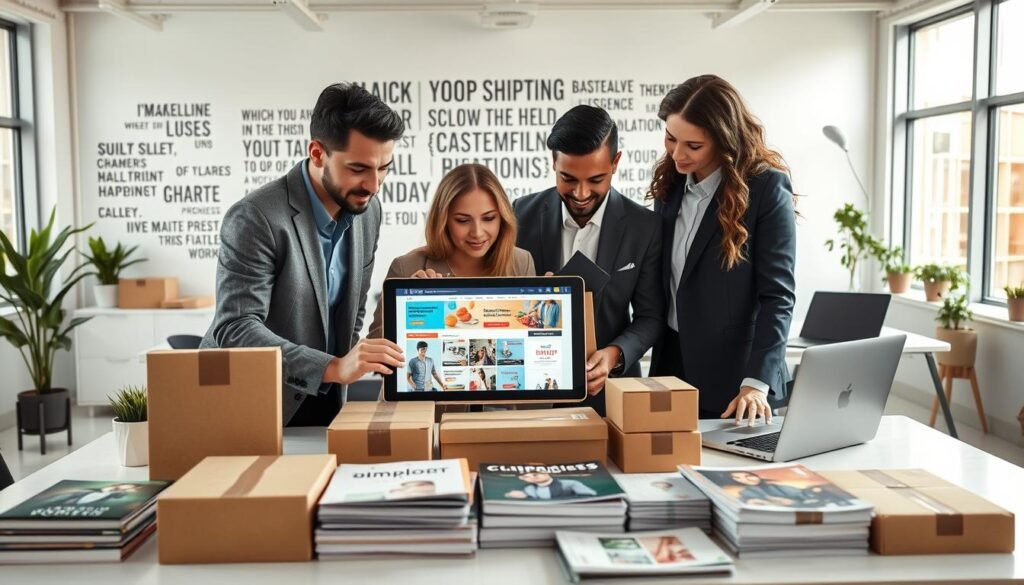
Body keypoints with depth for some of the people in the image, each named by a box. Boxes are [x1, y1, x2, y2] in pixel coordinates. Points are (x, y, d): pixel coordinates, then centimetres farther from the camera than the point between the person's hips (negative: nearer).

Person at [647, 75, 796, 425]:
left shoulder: (767, 190, -11)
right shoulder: (669, 186, 7)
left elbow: (777, 296, -14)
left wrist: (756, 383, -21)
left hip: (733, 377, -5)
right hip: (672, 364, 5)